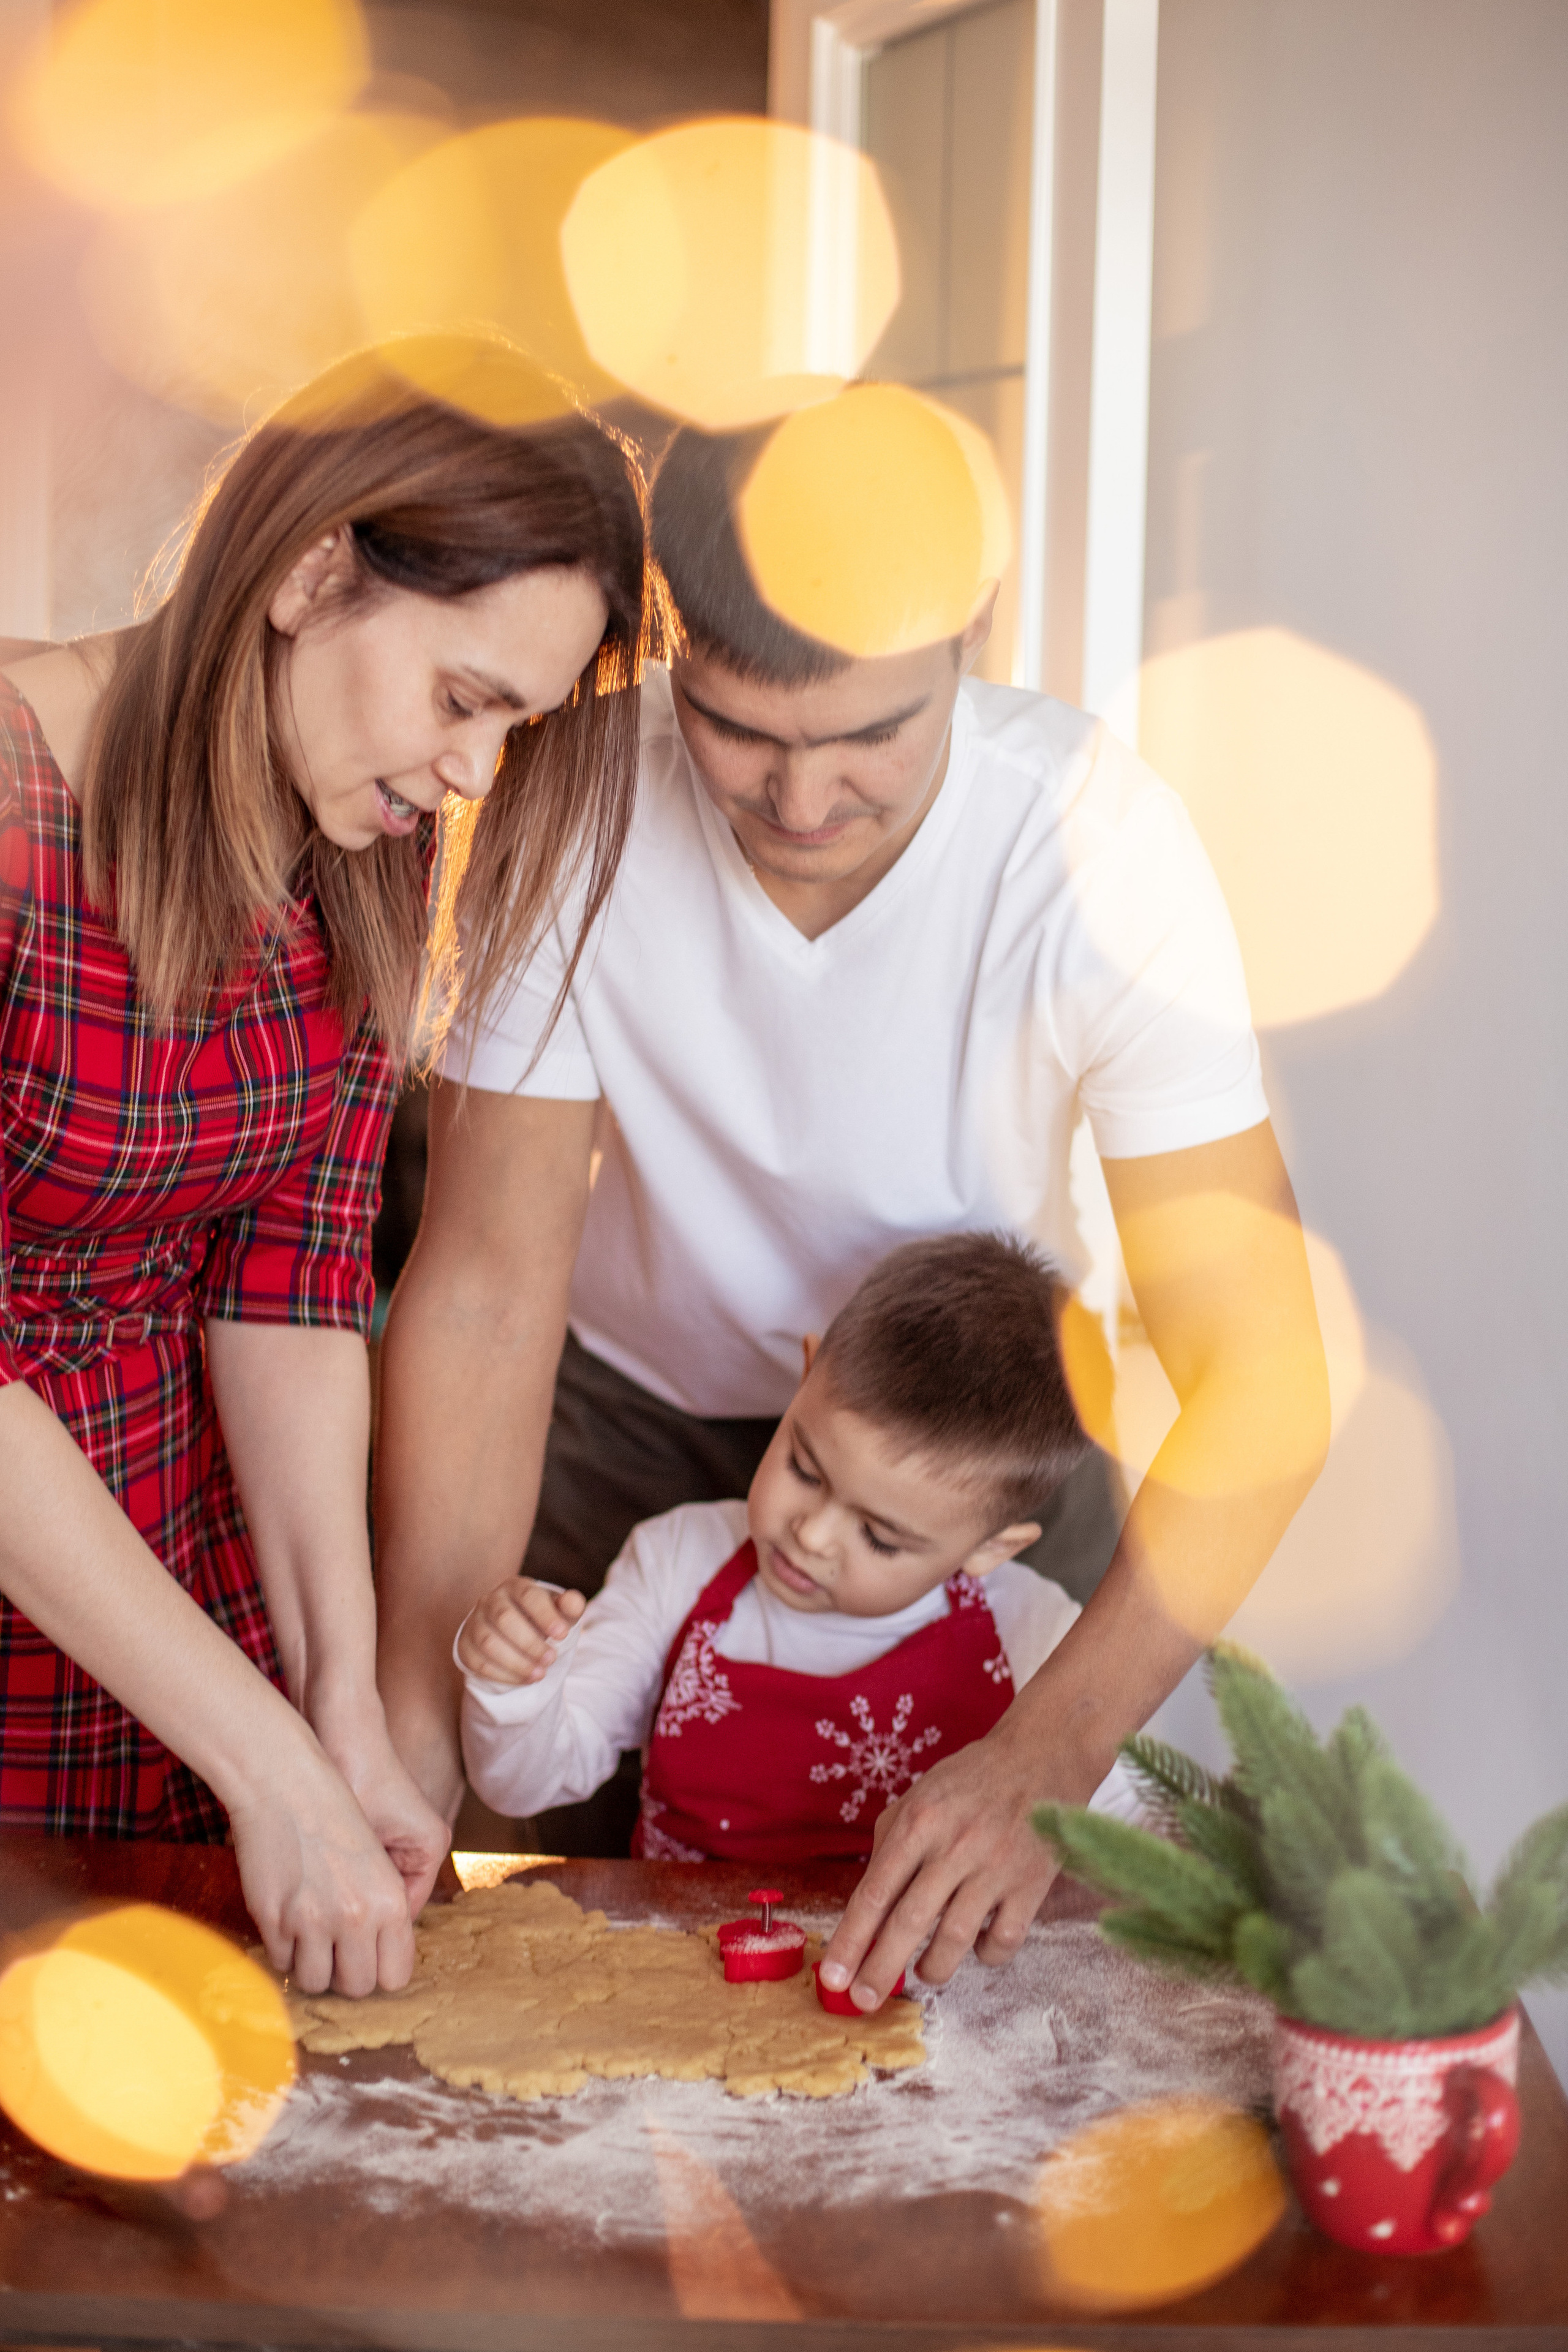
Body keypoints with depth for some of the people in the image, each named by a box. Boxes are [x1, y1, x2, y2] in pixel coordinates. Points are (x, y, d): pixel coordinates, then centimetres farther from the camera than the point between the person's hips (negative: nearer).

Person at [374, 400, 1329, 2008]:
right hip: (628, 1404, 1)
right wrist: (415, 1735, -33)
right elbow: (486, 1290, -23)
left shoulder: (1099, 845, -29)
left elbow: (1258, 1390, -31)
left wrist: (1047, 1760, -44)